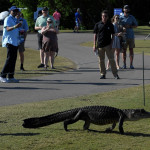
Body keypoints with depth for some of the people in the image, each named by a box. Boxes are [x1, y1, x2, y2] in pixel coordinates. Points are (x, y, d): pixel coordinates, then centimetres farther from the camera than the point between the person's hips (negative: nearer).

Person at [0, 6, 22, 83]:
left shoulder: (15, 20, 20)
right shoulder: (8, 19, -7)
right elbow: (7, 28, -24)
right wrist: (14, 27, -42)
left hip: (15, 41, 9)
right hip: (9, 41, -9)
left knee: (13, 59, 7)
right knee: (10, 58, -14)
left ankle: (10, 77, 10)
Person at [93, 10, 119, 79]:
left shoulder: (110, 25, 4)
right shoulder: (98, 25, 4)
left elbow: (113, 35, 6)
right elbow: (95, 35, 6)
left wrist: (111, 44, -5)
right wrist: (94, 45, 0)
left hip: (108, 44, -1)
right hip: (100, 45, 1)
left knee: (111, 59, -4)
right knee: (101, 60, 5)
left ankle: (115, 74, -1)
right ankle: (103, 74, 15)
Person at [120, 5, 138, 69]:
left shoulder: (132, 17, 8)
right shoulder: (121, 17, 3)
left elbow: (136, 25, 9)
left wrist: (129, 26, -8)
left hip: (131, 35, 1)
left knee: (131, 49, 1)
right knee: (124, 50, 0)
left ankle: (131, 64, 4)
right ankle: (124, 64, 5)